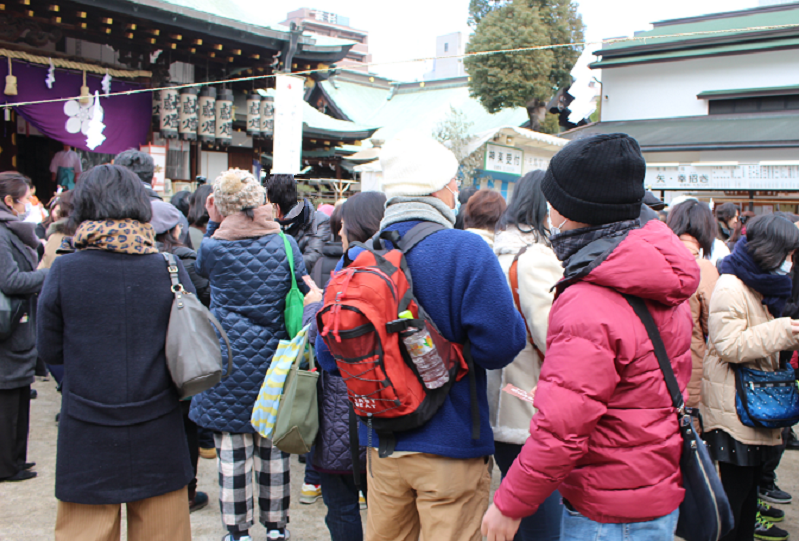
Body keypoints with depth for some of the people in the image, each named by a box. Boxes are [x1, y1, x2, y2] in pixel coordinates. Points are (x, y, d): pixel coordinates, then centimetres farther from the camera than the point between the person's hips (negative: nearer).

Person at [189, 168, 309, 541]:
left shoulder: (214, 247, -9)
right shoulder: (284, 242, -3)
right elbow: (304, 291, 4)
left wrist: (211, 223, 11)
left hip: (229, 362, -2)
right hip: (273, 361, 2)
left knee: (232, 451, 8)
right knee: (272, 448, 13)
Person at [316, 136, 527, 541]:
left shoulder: (357, 259, -3)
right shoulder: (466, 251, -17)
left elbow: (328, 355, 3)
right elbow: (501, 346, -20)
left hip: (380, 443, 5)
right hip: (451, 446, -5)